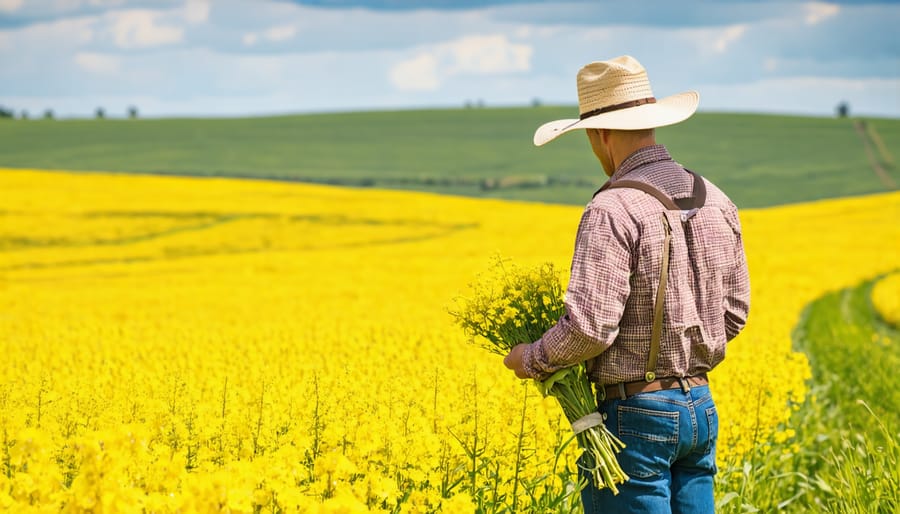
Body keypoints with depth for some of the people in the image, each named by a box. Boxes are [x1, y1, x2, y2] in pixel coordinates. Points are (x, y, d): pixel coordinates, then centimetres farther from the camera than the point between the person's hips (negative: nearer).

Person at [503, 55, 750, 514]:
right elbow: (733, 313, 14)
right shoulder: (715, 202, 8)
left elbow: (591, 326, -22)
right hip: (701, 408, 8)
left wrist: (531, 359, -5)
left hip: (636, 413, -8)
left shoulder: (615, 211, -17)